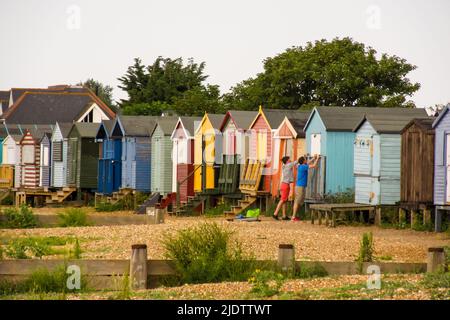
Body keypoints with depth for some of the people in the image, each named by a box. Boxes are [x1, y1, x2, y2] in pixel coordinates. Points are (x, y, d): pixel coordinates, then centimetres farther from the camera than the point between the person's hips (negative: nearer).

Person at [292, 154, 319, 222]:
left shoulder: (300, 166, 12)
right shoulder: (303, 167, -14)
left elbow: (308, 163, 32)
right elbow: (314, 166, -12)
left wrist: (313, 158, 32)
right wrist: (317, 159, 1)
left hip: (298, 186, 9)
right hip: (301, 187, -9)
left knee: (297, 202, 10)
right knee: (298, 202, -8)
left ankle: (294, 216, 11)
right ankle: (294, 217, -9)